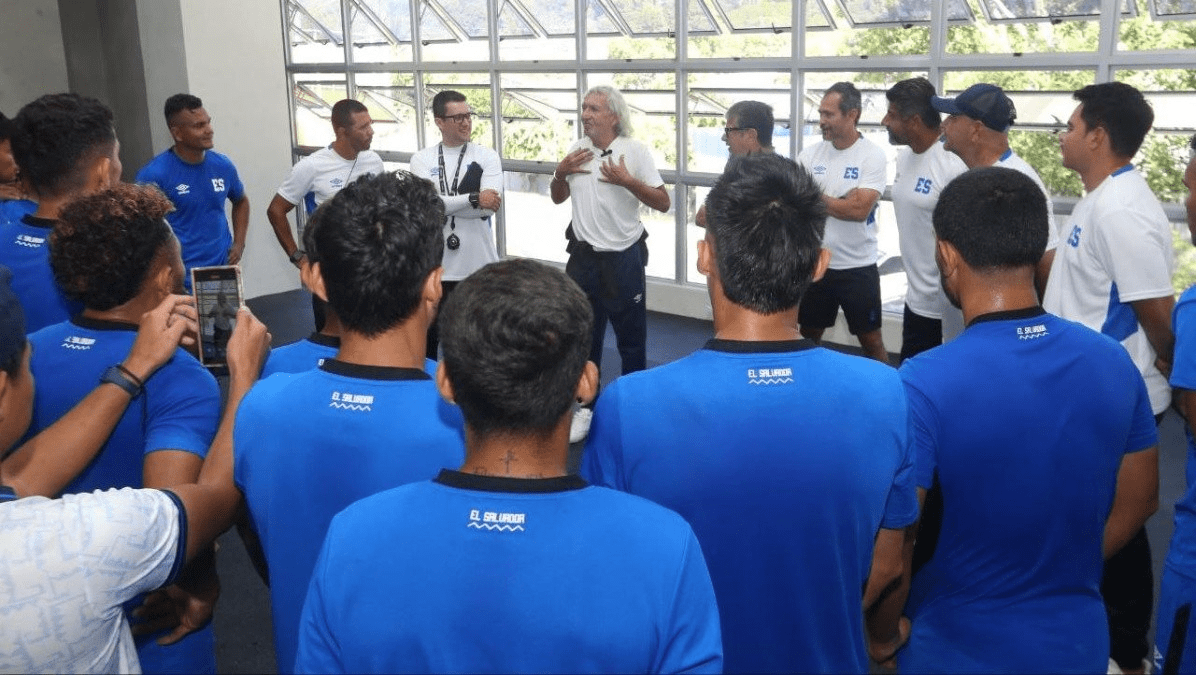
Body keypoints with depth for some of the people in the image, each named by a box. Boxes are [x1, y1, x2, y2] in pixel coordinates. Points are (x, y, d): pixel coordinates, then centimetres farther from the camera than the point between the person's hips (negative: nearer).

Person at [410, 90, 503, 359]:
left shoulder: (487, 157, 0)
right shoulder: (422, 159, 2)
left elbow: (489, 206, -14)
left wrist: (441, 204, -13)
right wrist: (474, 198, -19)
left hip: (478, 266, -1)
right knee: (429, 339, 14)